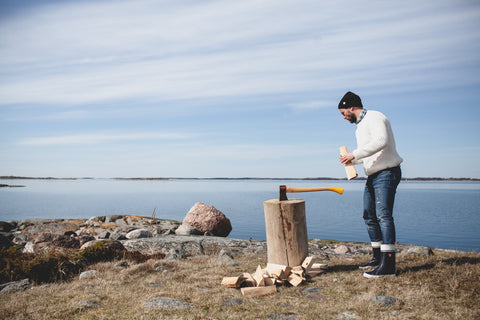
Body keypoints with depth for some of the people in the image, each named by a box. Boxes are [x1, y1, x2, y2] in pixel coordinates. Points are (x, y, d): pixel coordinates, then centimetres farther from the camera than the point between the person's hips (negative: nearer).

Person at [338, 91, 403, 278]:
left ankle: (388, 264, -20)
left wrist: (355, 154, -28)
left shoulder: (374, 117, -10)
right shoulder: (359, 126, 19)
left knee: (383, 215, -18)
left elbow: (381, 141, -29)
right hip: (373, 176, 10)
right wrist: (352, 160, 9)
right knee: (369, 216, 12)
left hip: (387, 173, -10)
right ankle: (378, 257, 23)